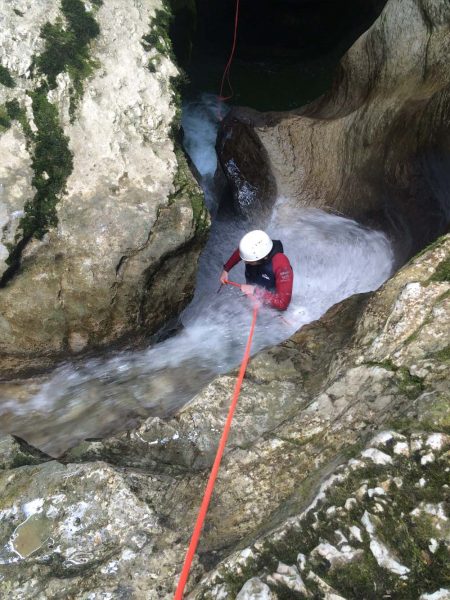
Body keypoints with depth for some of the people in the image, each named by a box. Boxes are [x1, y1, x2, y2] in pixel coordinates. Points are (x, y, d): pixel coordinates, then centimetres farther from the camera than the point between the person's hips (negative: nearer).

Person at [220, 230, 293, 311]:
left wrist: (256, 291, -36)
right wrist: (226, 269, 0)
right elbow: (238, 252, 5)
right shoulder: (252, 251, -21)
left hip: (271, 305, -4)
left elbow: (283, 303, -37)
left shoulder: (281, 266, -36)